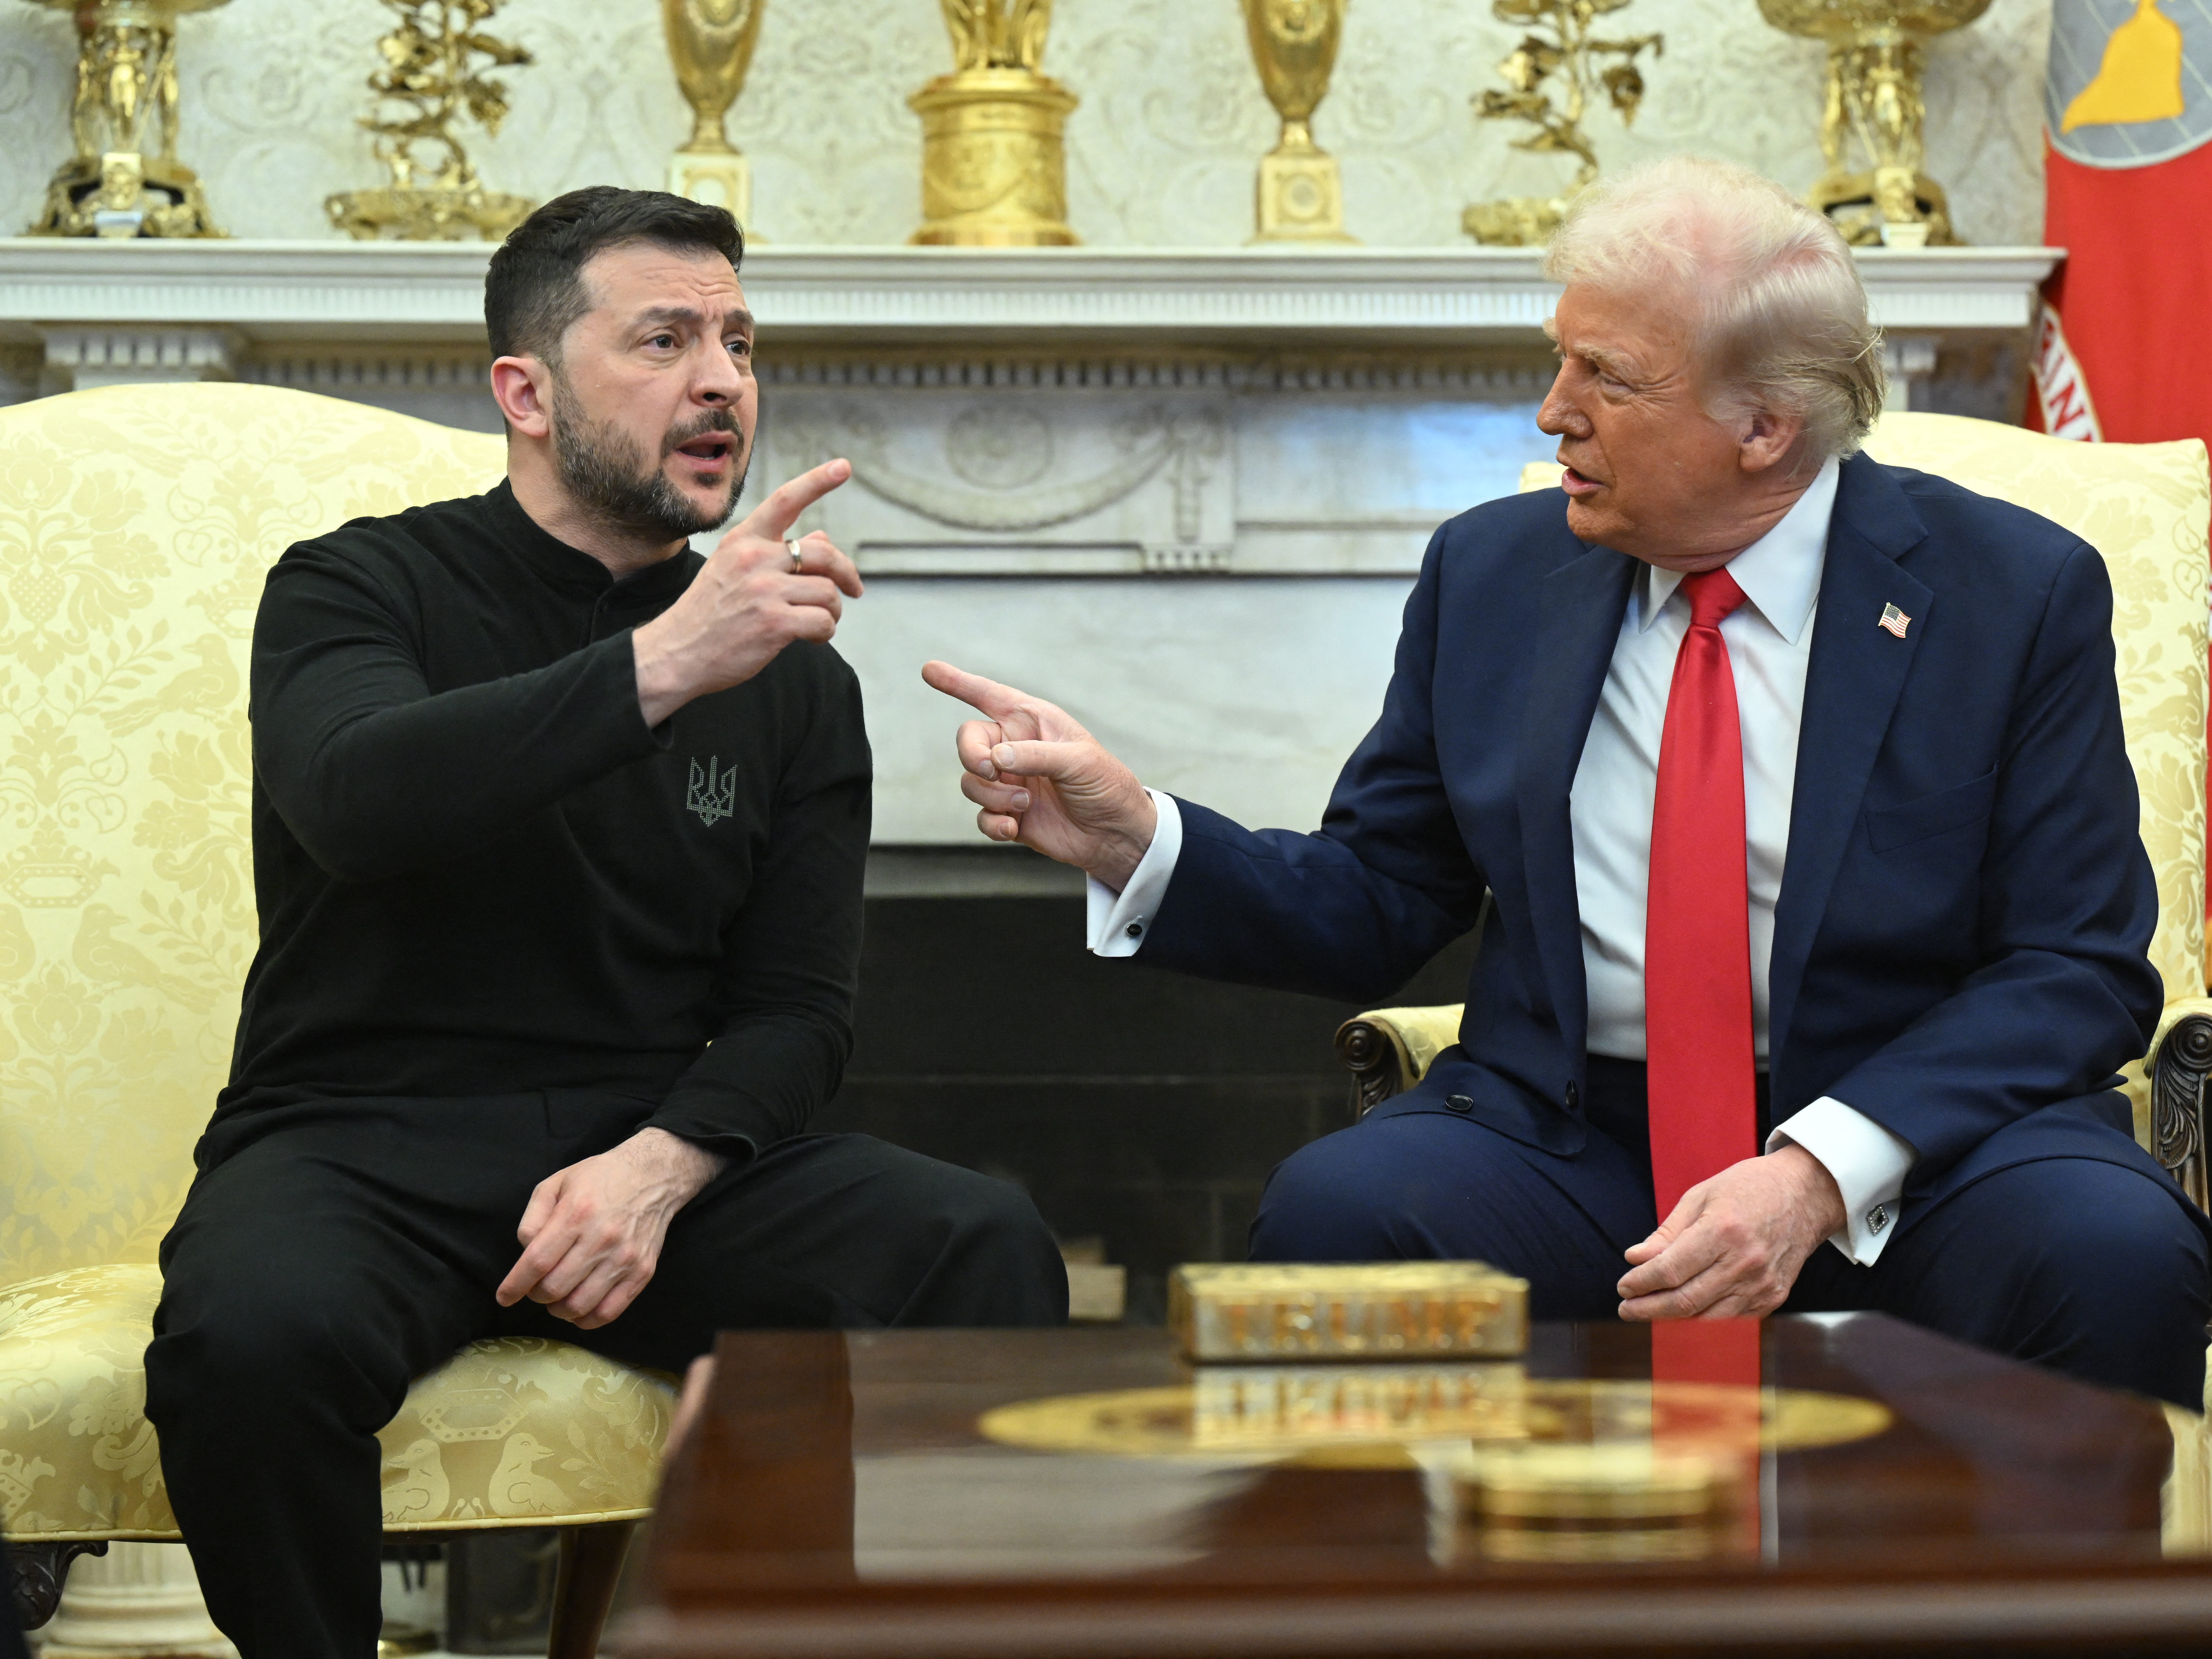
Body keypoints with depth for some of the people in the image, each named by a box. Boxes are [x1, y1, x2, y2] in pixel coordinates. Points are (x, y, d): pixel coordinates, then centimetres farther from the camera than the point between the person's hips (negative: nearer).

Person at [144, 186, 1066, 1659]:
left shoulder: (797, 681, 11)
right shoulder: (363, 587, 1)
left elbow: (798, 1009, 7)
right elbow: (356, 798, -22)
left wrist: (661, 1165, -15)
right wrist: (666, 665, -32)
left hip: (656, 1148, 3)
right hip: (363, 1139, -2)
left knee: (989, 1255, -23)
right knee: (253, 1332, -36)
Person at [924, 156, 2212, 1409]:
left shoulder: (2019, 591, -1)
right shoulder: (1494, 573, 8)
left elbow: (2080, 970, -6)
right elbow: (1376, 905, 12)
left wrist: (1820, 1172, -21)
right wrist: (1137, 838, -7)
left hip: (1913, 1138, -1)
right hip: (1569, 1141, 2)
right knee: (1331, 1210, -29)